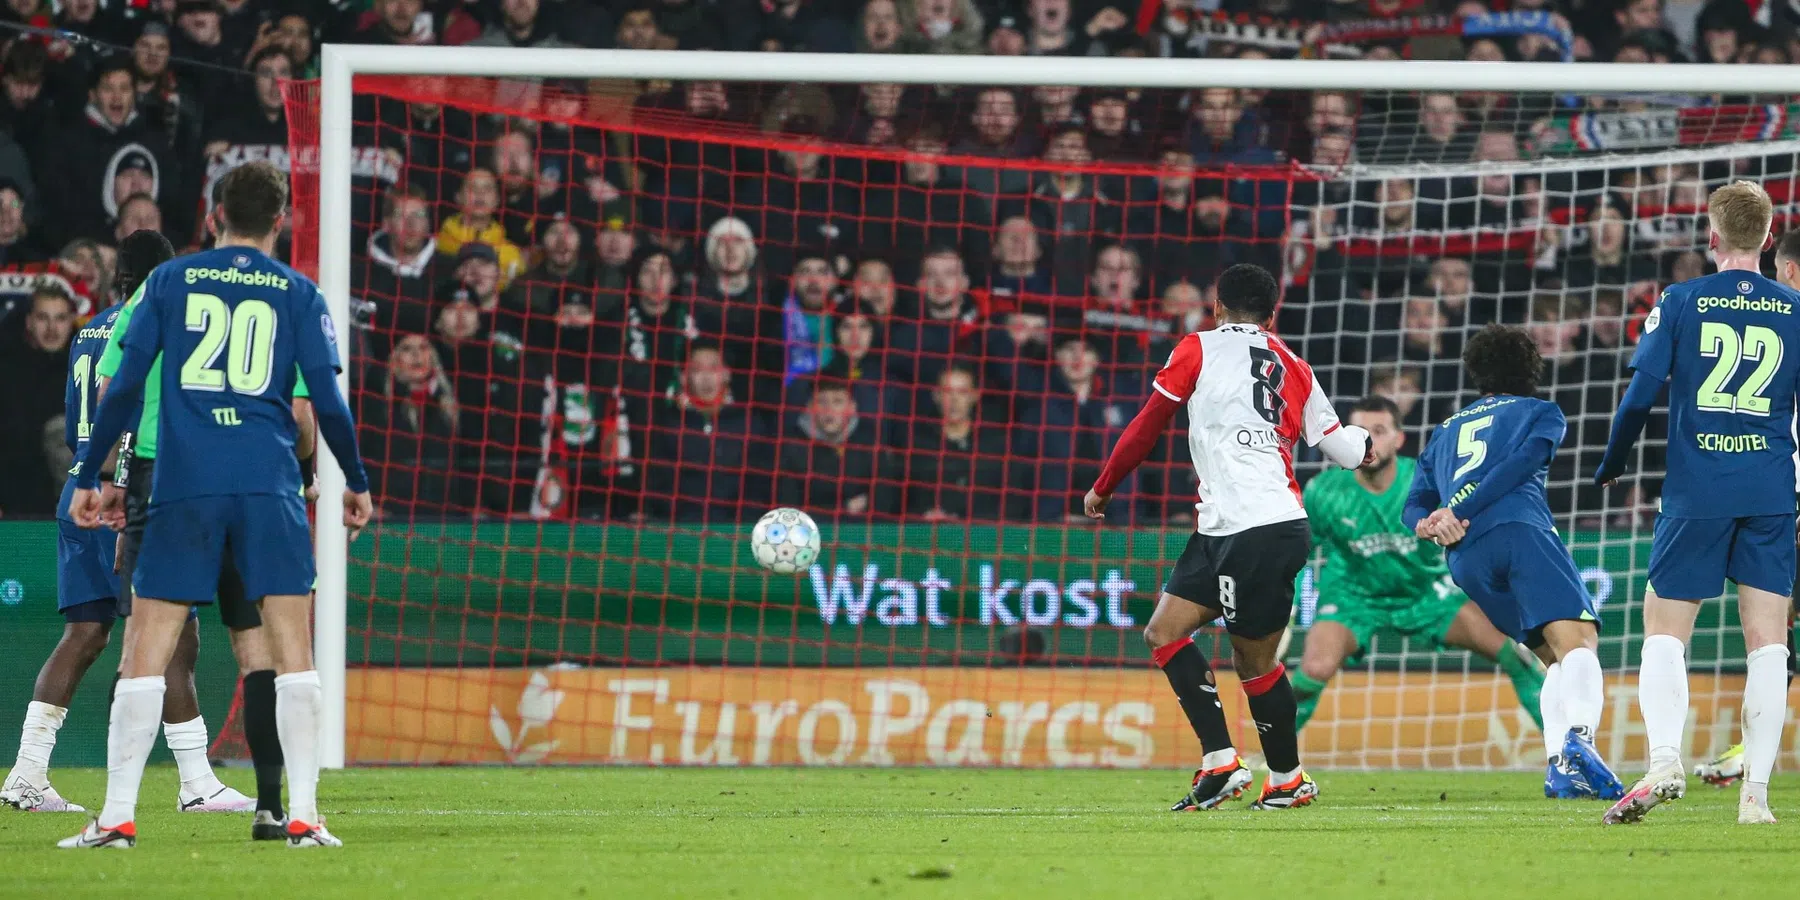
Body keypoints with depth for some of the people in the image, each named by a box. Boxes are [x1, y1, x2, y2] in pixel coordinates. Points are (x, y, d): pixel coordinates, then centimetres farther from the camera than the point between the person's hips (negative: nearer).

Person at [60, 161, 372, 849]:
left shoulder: (169, 281, 8)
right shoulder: (297, 294, 7)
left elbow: (124, 388, 3)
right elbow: (328, 404, 4)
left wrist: (88, 477, 9)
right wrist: (356, 484, 18)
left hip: (182, 484, 0)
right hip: (269, 484, 0)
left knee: (146, 652, 2)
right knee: (292, 648, 2)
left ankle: (117, 816, -3)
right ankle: (302, 815, -4)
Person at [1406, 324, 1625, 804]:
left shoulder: (1446, 431, 35)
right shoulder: (1541, 413, 23)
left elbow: (1414, 504, 21)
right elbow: (1518, 465, 2)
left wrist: (1429, 523, -1)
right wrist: (1458, 511, -4)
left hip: (1468, 561, 5)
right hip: (1521, 530, -5)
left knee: (1558, 657, 13)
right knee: (1577, 640, -18)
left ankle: (1560, 765, -8)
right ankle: (1579, 734, -47)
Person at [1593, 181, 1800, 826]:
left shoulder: (1681, 302, -1)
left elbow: (1641, 392, -4)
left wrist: (1611, 466, 12)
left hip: (1696, 494, -1)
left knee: (1664, 631, 5)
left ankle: (1664, 759, -16)